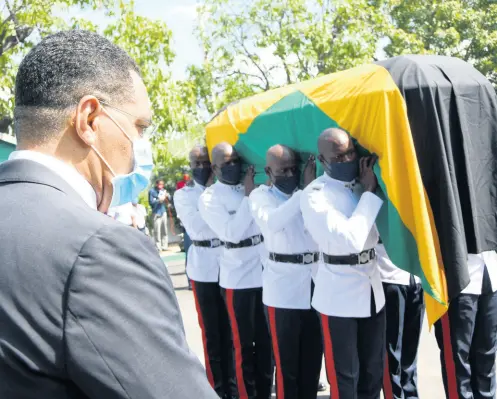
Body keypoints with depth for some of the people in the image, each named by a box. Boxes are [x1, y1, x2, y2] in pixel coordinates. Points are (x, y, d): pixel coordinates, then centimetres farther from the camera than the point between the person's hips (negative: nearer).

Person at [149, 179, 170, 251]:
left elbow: (169, 198, 11)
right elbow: (151, 202, -8)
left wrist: (167, 195, -10)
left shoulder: (163, 190, 10)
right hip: (156, 213, -5)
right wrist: (159, 200, -17)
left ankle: (164, 245, 14)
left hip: (163, 212, 5)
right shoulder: (152, 191, -5)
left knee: (164, 229, 8)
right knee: (157, 230, -9)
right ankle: (158, 246, -4)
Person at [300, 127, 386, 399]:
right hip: (339, 295, -6)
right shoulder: (314, 195, -13)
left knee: (374, 372, 17)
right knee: (344, 376, 5)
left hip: (372, 288, 7)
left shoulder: (363, 185, 9)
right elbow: (350, 240, -24)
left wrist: (372, 188, 4)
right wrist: (369, 192, -16)